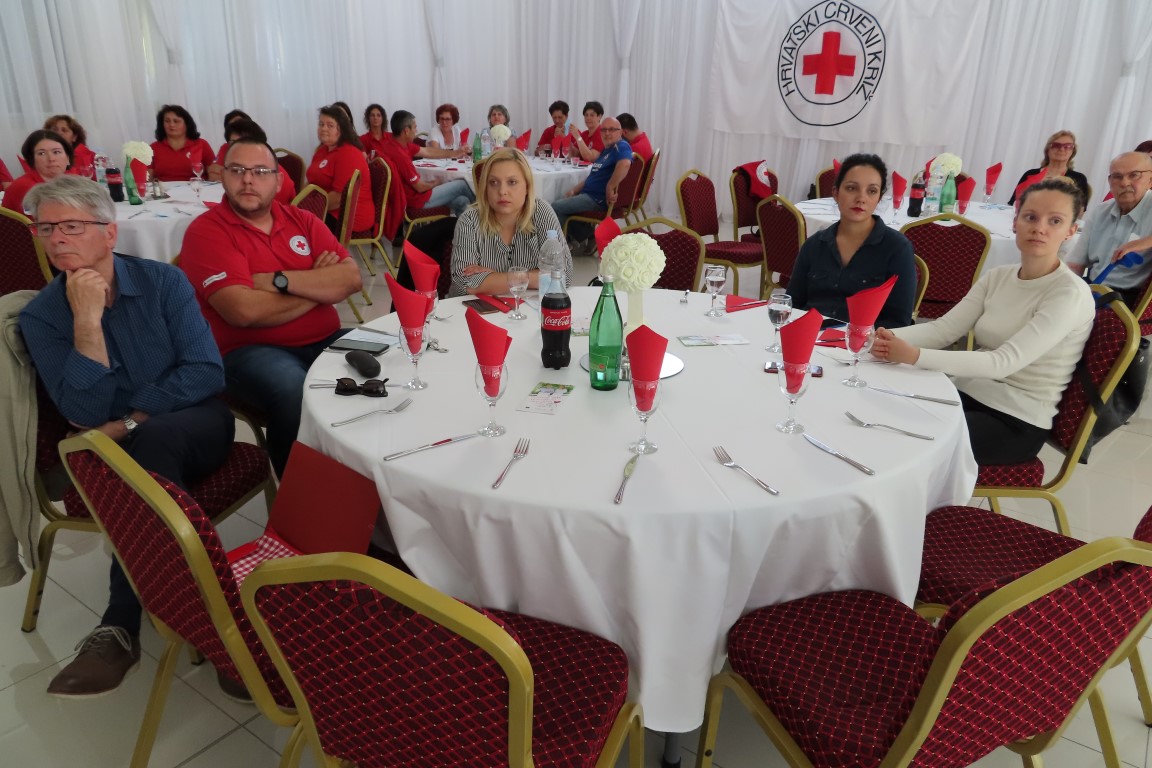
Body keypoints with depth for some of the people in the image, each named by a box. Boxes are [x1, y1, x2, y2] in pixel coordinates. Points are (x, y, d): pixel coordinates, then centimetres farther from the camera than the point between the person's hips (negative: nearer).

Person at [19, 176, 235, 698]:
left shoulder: (163, 281, -1)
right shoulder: (41, 316, 0)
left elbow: (207, 372, -10)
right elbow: (87, 414, -12)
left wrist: (129, 423, -15)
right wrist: (87, 320, -19)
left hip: (196, 426, 0)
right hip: (119, 455, 1)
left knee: (152, 443, -34)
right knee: (149, 448, -34)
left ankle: (121, 626, -30)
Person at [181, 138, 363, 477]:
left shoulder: (301, 220, 12)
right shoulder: (205, 231, -3)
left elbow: (351, 278, -2)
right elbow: (243, 310, -17)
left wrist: (280, 280, -14)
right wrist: (319, 285, -6)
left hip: (325, 341, 5)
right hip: (252, 351, -5)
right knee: (295, 392, -36)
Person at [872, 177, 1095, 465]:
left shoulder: (1071, 294, -16)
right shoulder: (997, 277, 5)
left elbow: (1004, 362, -26)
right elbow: (944, 328, -3)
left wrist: (915, 355, -37)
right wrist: (891, 337, -24)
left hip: (1016, 421, -6)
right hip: (969, 396, 6)